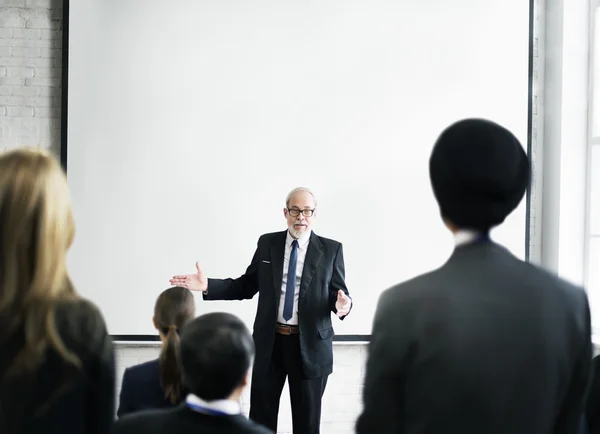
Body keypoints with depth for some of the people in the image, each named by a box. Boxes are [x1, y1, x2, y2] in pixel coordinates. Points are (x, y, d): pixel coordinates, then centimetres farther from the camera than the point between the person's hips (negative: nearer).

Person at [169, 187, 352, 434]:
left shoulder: (331, 250, -3)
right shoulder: (267, 243, 3)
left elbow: (340, 295, -4)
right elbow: (247, 286, 6)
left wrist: (343, 305, -28)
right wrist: (208, 286, -6)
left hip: (310, 345, -2)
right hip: (269, 342, 2)